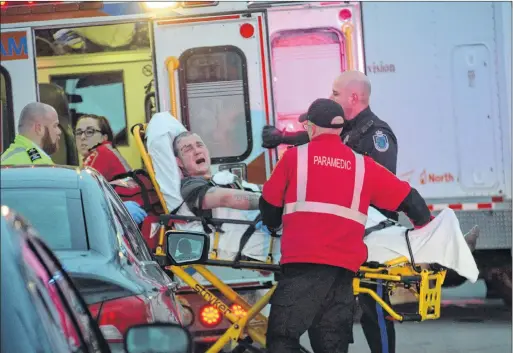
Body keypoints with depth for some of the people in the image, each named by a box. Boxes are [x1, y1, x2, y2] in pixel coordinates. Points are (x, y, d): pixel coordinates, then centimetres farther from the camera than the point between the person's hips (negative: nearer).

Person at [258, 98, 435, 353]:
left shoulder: (294, 156, 7)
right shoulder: (362, 165, 15)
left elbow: (269, 205, 14)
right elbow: (408, 199, 17)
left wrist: (274, 225, 35)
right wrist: (426, 225, 34)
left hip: (303, 263, -3)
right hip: (344, 267, 4)